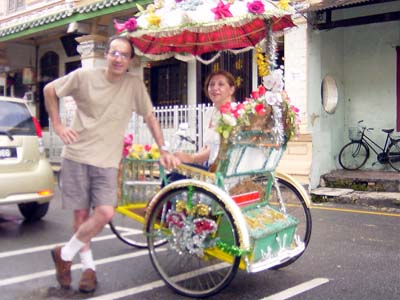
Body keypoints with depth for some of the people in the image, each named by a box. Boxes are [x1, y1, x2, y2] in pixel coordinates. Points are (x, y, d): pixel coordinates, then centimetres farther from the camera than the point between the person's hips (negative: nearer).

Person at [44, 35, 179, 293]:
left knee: (105, 213, -14)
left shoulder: (135, 85, -2)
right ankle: (89, 267, 24)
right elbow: (50, 90, 9)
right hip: (77, 156, 0)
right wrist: (58, 125, 2)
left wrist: (164, 150, -2)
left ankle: (65, 255, 9)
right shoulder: (84, 76, -4)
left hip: (107, 161, 1)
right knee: (81, 215, 3)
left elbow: (150, 117, 5)